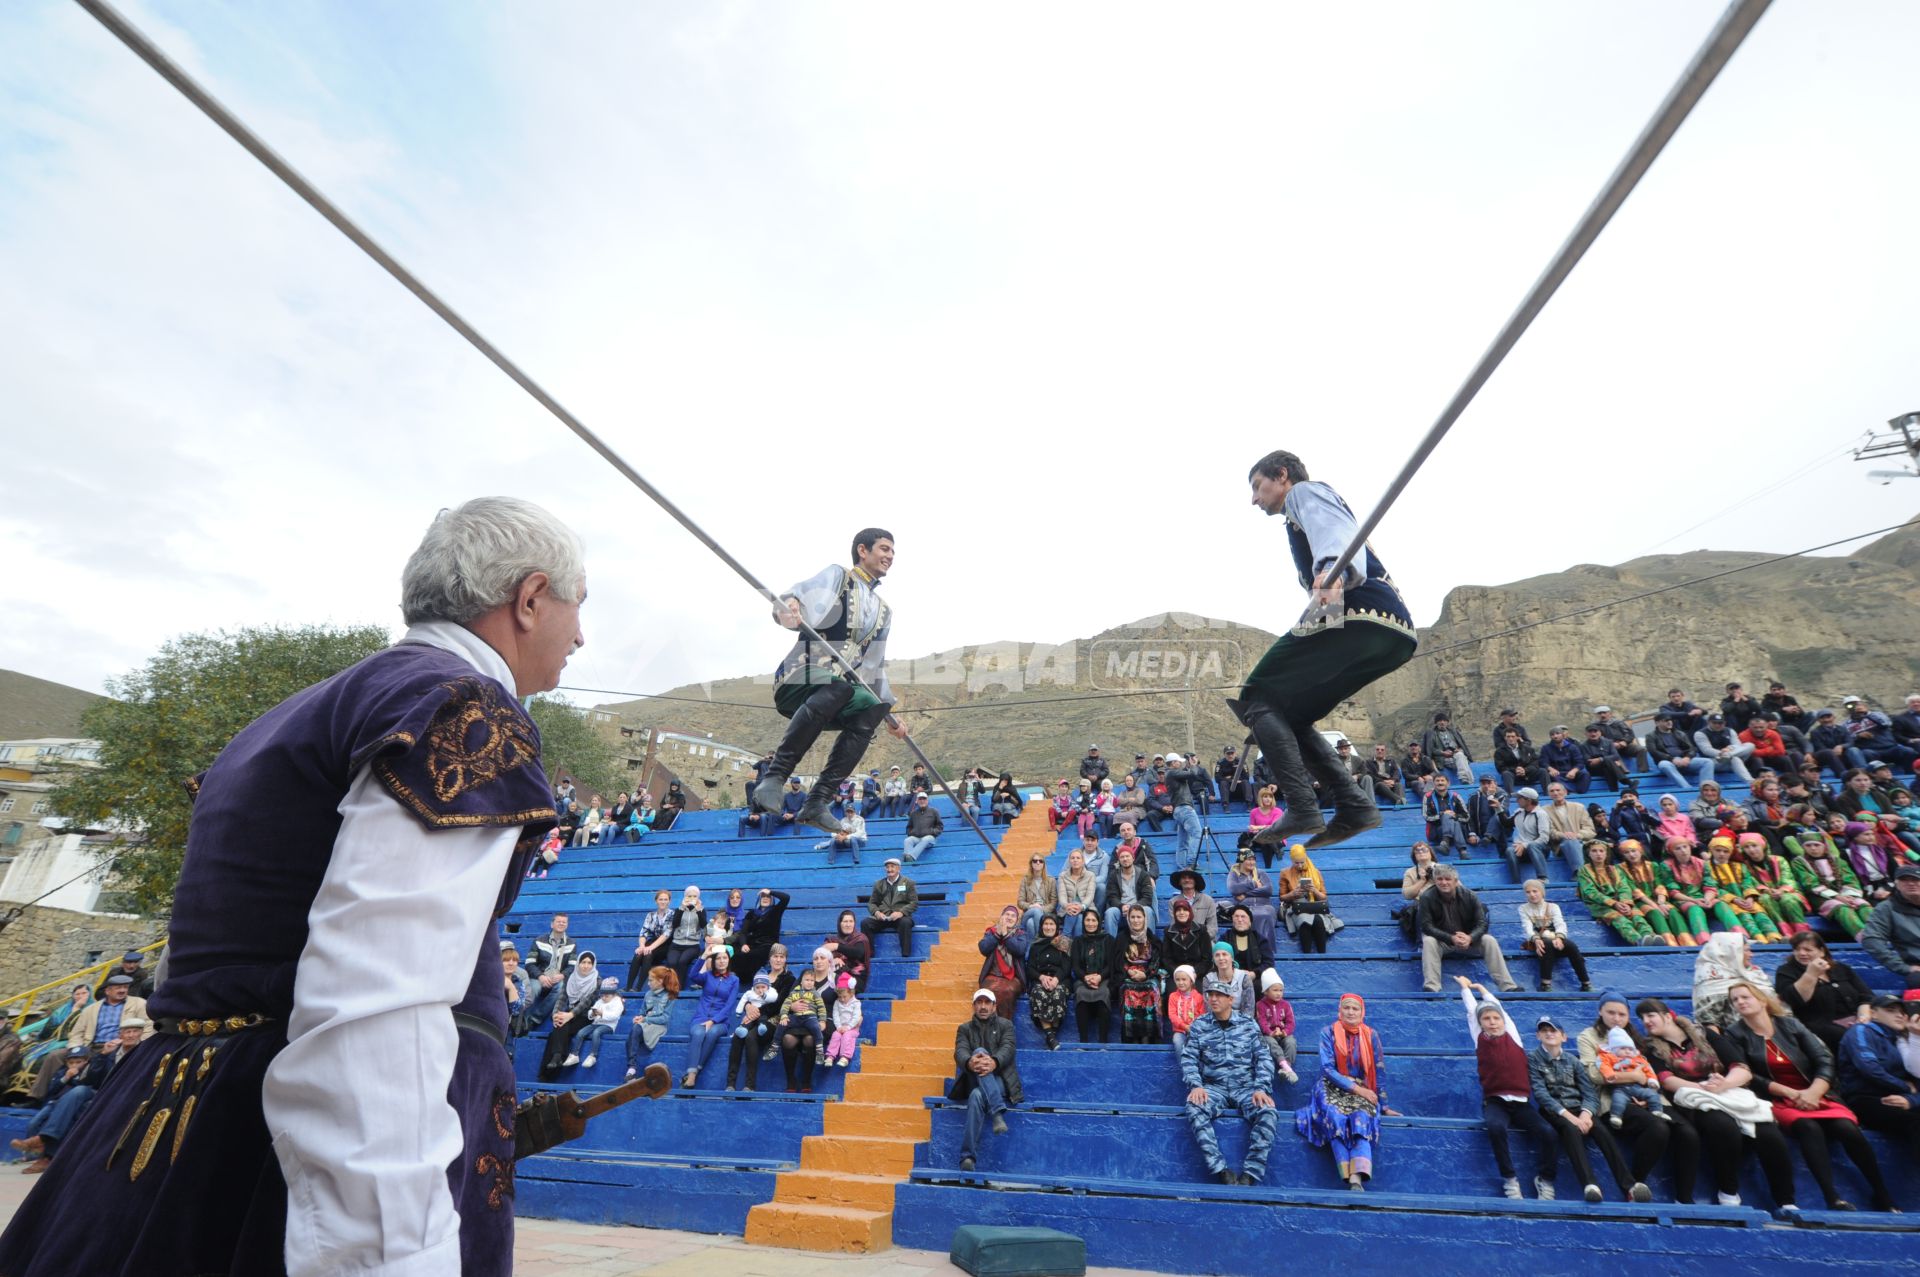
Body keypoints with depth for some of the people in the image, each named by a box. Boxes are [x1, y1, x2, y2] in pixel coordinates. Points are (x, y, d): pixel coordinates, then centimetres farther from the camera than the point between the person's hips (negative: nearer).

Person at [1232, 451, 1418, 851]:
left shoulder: (1306, 491, 9)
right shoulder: (1305, 513, 36)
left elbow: (1335, 530, -14)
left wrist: (1334, 570, -35)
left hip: (1358, 614, -9)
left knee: (1257, 700, -5)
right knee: (1289, 714, 16)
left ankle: (1302, 809, -17)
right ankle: (1354, 804, 2)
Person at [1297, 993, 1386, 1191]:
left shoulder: (1370, 1035, 5)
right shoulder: (1329, 1033, 0)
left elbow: (1379, 1071, 9)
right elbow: (1327, 1068, -6)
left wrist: (1383, 1105, 7)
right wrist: (1355, 1088, -14)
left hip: (1362, 1091, 1)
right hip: (1333, 1089, -1)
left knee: (1361, 1119, -32)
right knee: (1335, 1118, -33)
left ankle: (1357, 1179, -47)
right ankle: (1354, 1180, -38)